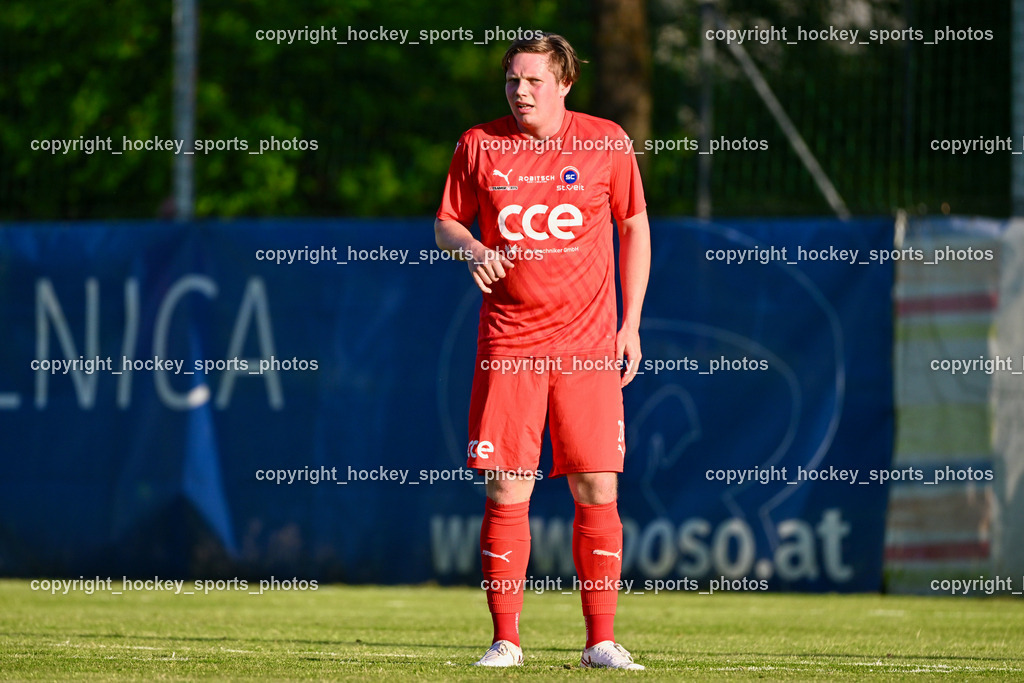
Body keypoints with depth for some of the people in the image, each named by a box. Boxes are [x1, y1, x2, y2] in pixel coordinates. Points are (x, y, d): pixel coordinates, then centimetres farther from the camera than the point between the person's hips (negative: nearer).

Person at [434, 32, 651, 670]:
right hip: (508, 346, 0)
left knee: (597, 490, -3)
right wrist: (470, 247, -11)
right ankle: (505, 639, 5)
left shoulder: (607, 143, 0)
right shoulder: (479, 145, 2)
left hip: (589, 346, 0)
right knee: (506, 491, -3)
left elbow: (635, 227, 9)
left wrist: (631, 322, 4)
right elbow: (446, 222, 12)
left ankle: (601, 639, 5)